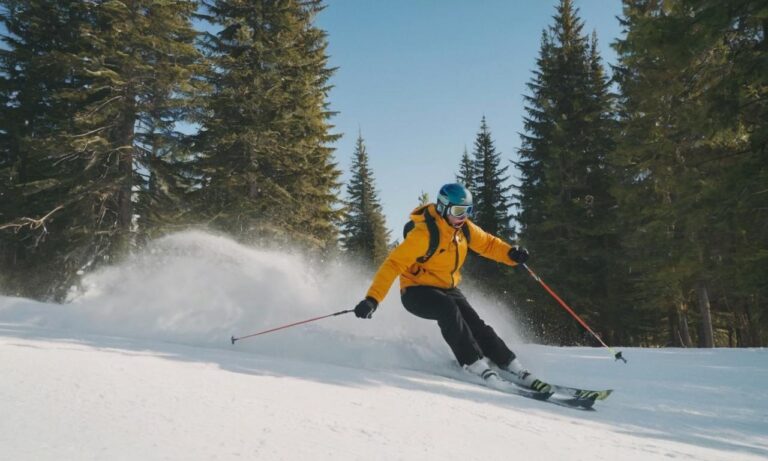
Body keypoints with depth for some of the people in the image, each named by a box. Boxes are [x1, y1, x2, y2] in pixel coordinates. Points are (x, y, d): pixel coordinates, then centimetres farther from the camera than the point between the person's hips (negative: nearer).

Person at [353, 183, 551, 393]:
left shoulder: (464, 228, -5)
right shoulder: (424, 233, -27)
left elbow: (488, 243, 11)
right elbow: (394, 264, -30)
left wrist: (511, 253, -10)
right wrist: (372, 298, -39)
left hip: (447, 289, 6)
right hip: (417, 291, -6)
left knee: (475, 324, -13)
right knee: (448, 309, -34)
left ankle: (514, 369, -3)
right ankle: (476, 365, -27)